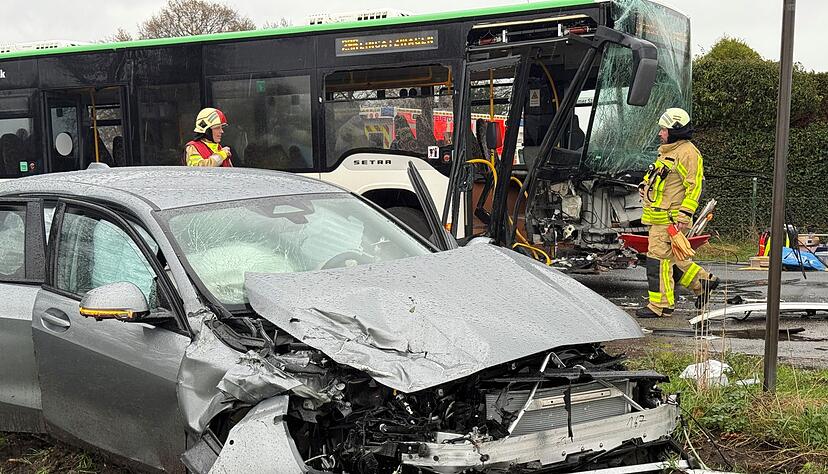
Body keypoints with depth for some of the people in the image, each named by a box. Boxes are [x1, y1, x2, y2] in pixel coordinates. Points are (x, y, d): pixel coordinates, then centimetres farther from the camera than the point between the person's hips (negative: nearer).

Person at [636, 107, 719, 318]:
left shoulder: (687, 153, -11)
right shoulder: (667, 151, 20)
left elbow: (694, 186, -16)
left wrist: (684, 215, -21)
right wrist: (645, 186, 14)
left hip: (670, 219, -10)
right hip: (659, 216, 10)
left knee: (659, 259, -8)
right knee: (670, 257, 16)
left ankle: (660, 305, -2)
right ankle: (703, 281, 30)